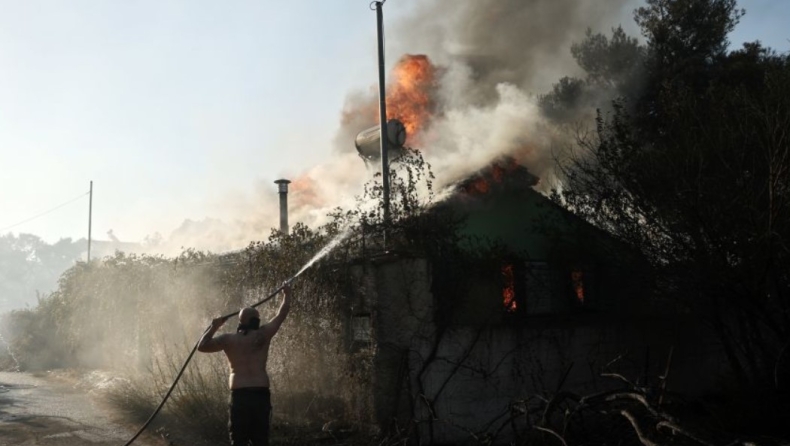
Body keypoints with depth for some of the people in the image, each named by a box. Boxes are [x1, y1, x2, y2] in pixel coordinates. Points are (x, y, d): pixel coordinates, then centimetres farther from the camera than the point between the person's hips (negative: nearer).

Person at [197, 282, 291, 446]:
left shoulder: (228, 339, 3)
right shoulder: (263, 334, 4)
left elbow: (202, 346, 3)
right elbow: (281, 314, 14)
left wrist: (213, 327, 14)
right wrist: (287, 293, 30)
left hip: (239, 395, 0)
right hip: (261, 394, 0)